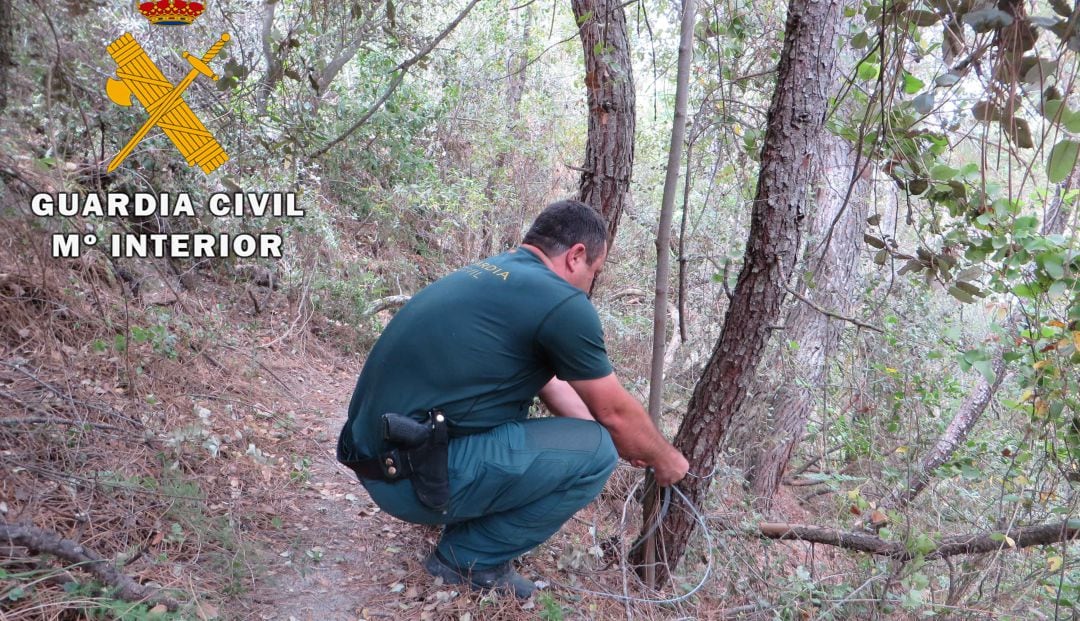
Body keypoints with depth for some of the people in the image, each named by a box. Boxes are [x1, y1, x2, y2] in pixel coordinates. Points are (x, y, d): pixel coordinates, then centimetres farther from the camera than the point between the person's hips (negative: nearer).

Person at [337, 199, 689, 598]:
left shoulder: (491, 275, 16)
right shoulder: (561, 301, -12)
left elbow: (550, 384, 25)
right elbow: (615, 413, 1)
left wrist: (624, 443, 31)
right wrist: (665, 459, 21)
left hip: (379, 453, 10)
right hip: (414, 474, -10)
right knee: (595, 452, -5)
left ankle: (467, 522, 20)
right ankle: (469, 558, 6)